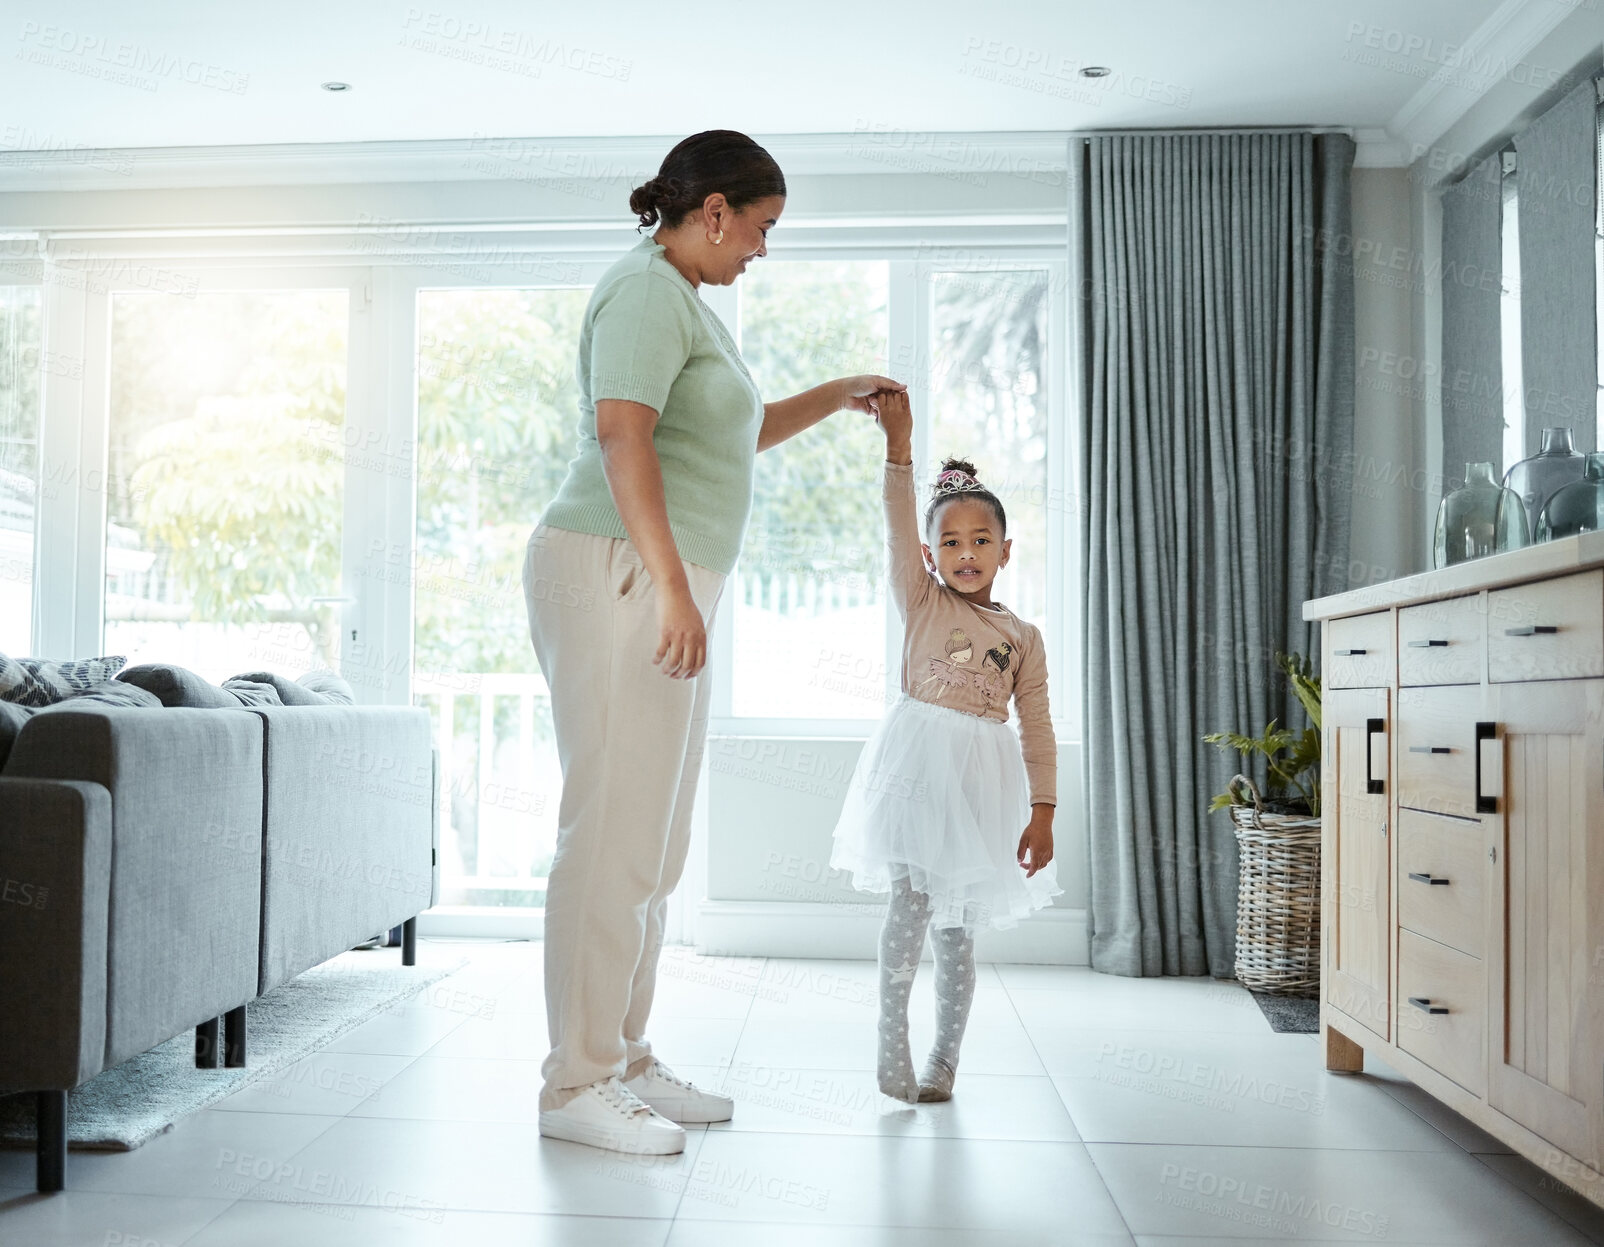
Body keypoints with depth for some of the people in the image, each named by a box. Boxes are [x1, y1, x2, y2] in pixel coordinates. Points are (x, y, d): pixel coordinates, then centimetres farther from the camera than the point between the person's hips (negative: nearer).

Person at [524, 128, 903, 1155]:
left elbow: (737, 433, 37)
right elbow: (620, 432, -22)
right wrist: (672, 586, -27)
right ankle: (575, 1086, -1)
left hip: (661, 591, 11)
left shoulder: (686, 301, 24)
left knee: (652, 840, 11)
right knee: (614, 832, -10)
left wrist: (833, 398, 34)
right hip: (615, 576, -11)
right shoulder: (646, 290, -8)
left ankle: (625, 1060, 20)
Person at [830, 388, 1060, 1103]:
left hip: (983, 779, 2)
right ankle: (891, 1039, 2)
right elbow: (898, 530, -10)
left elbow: (1037, 731, 6)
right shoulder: (921, 603, 5)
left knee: (956, 924, 8)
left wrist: (1042, 813, 0)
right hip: (919, 765, -2)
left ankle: (945, 1055, 20)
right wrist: (899, 447, -20)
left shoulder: (1023, 637, 9)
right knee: (912, 901, -11)